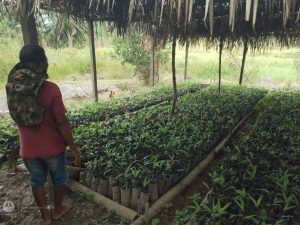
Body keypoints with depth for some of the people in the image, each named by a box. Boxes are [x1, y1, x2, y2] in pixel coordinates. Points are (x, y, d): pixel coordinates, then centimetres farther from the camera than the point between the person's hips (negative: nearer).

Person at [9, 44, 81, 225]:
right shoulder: (50, 88, -22)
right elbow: (61, 122, -21)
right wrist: (73, 148, -12)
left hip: (28, 148, 4)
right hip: (52, 146, -4)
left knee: (37, 181, 23)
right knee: (59, 179, 21)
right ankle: (58, 210, 42)